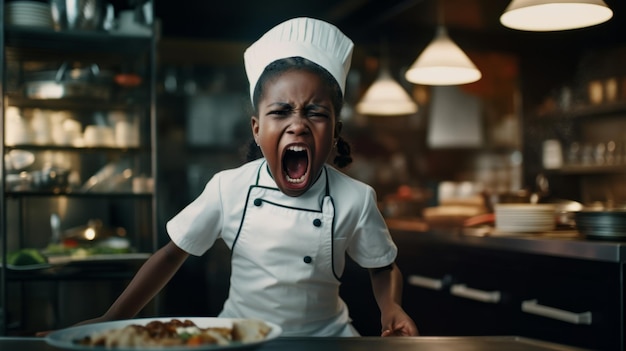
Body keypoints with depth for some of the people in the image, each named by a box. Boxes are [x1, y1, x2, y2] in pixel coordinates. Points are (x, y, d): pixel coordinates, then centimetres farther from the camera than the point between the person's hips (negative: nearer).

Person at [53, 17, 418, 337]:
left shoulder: (355, 199, -13)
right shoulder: (228, 188, -13)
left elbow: (384, 268, 1)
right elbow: (173, 252, -3)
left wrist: (392, 308, -21)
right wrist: (111, 321, -8)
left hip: (325, 335, 1)